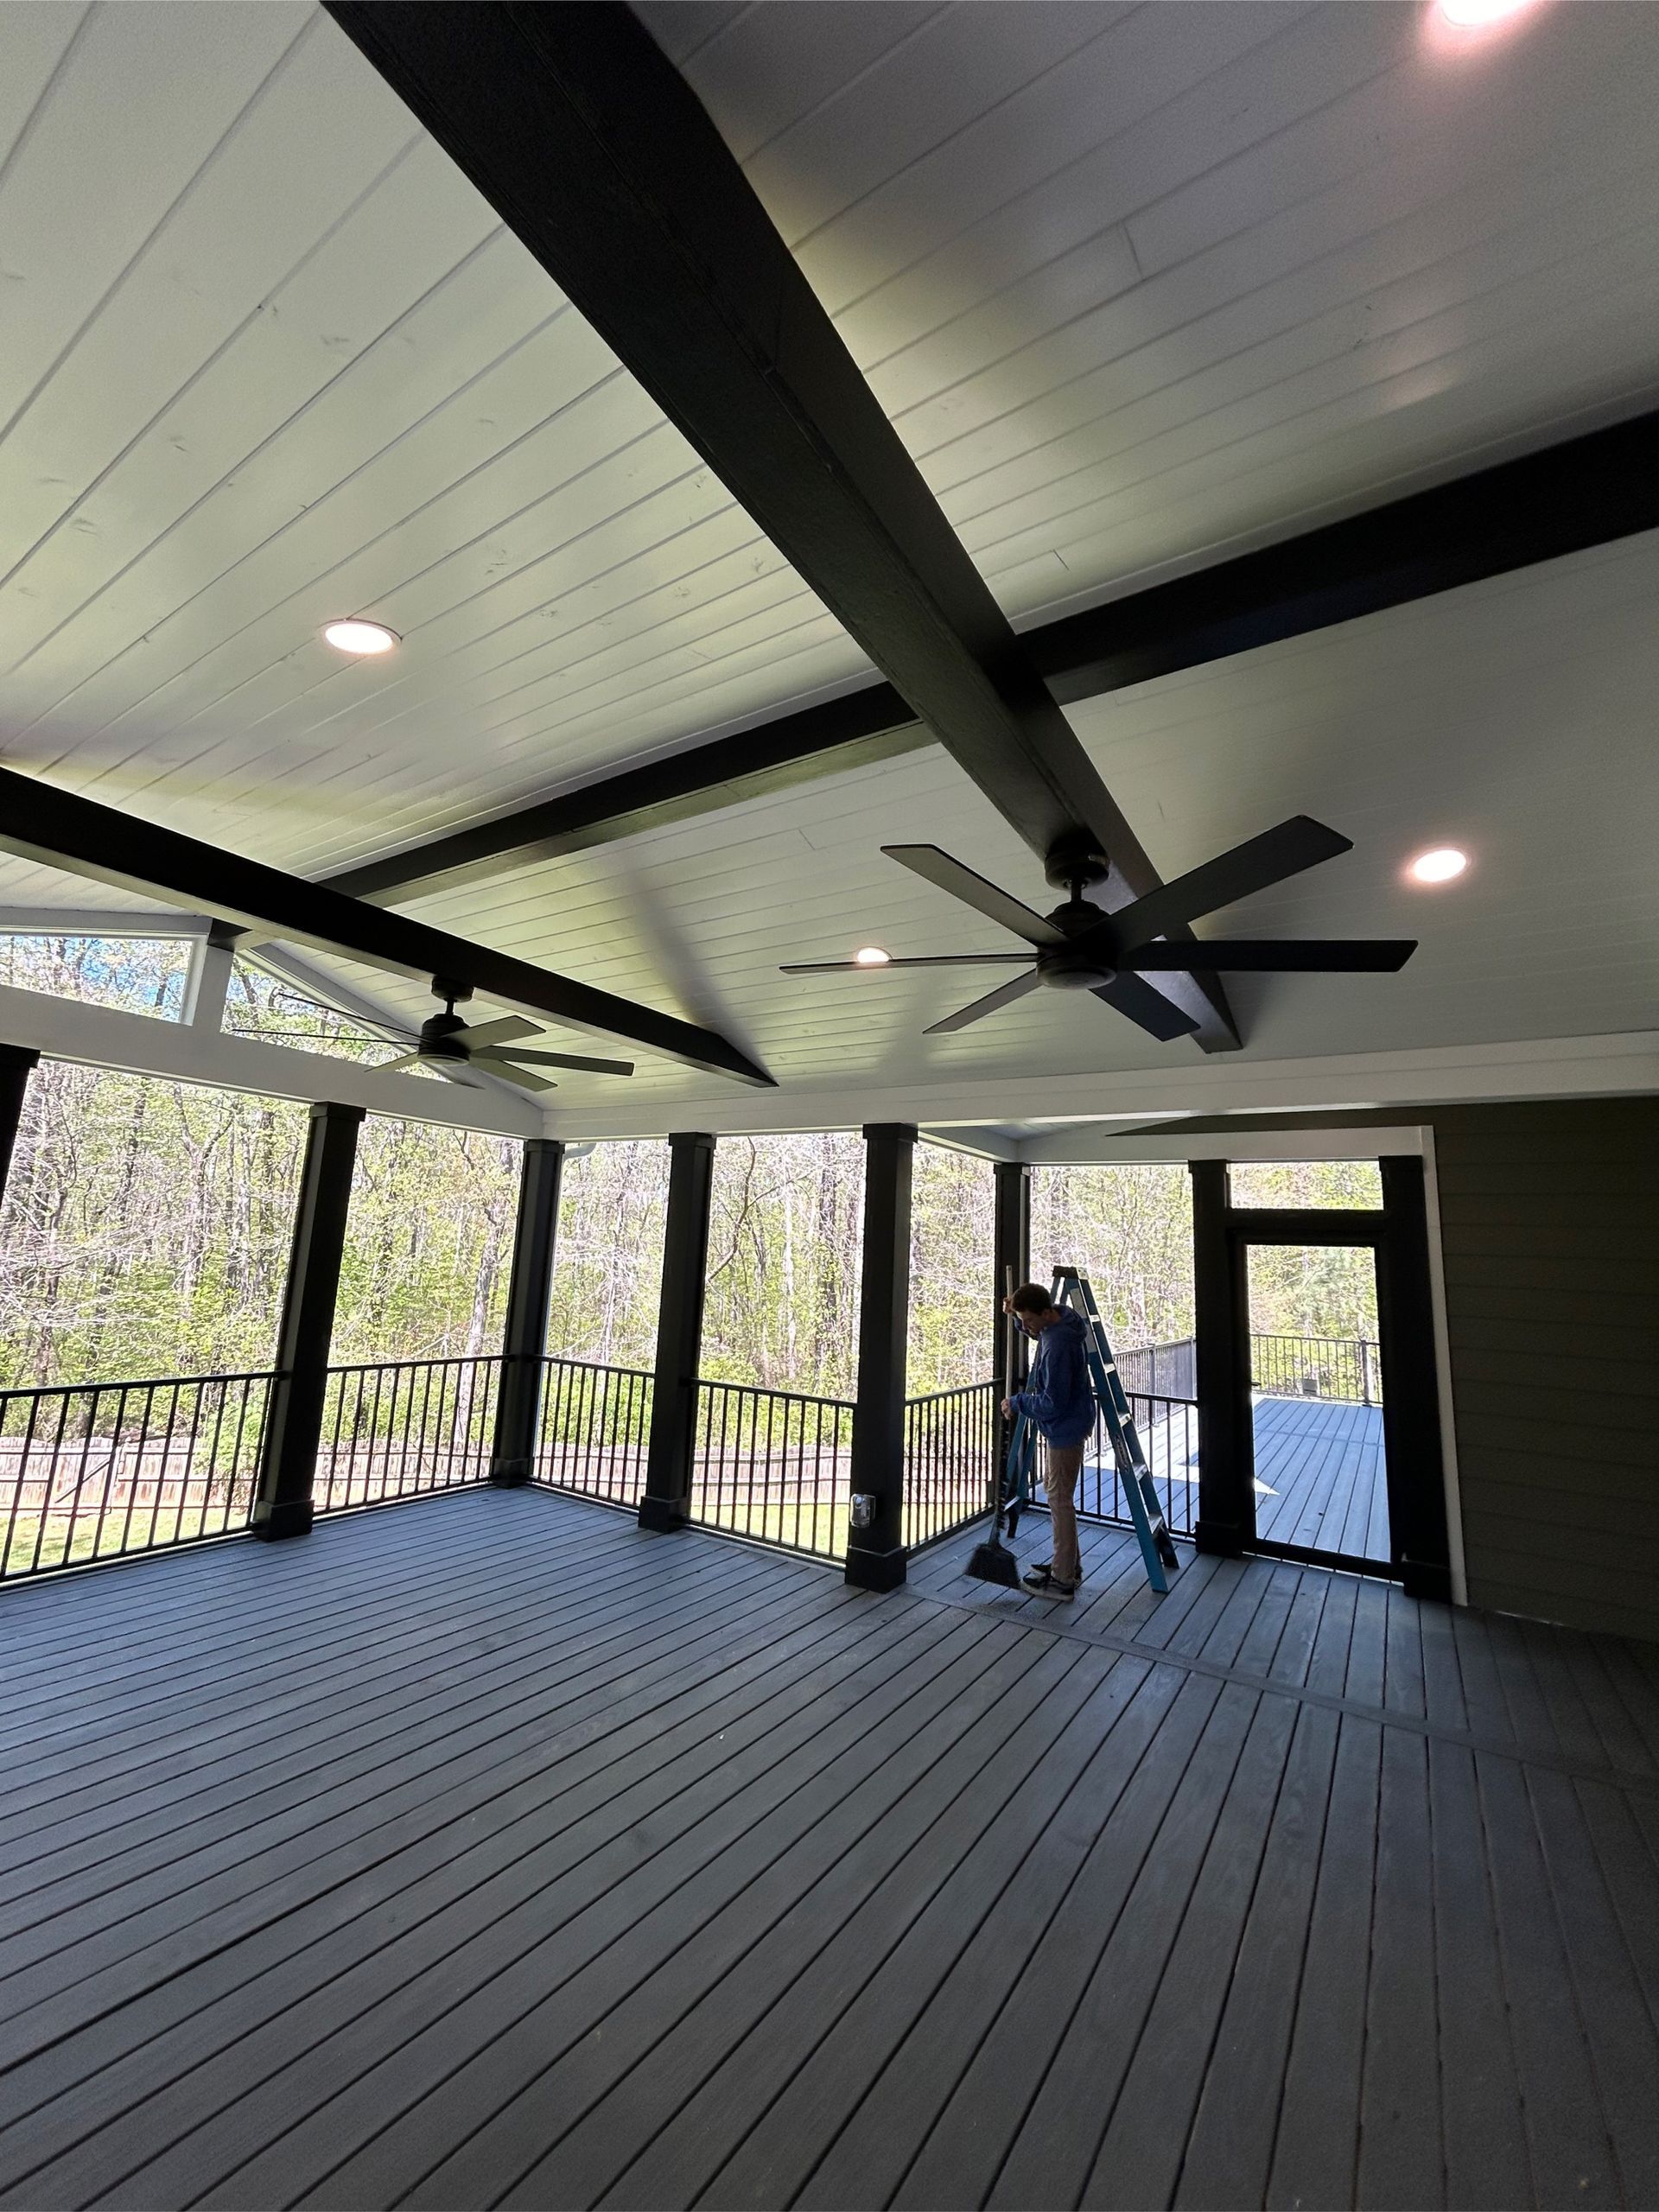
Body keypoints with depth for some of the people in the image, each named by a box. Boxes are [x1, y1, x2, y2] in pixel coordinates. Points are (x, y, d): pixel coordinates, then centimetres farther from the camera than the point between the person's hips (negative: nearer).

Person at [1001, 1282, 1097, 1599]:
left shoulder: (1058, 1346, -31)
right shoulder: (1060, 1319, -2)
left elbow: (1052, 1403, -28)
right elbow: (1036, 1332, 23)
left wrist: (1016, 1402, -14)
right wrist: (1016, 1313, 4)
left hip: (1065, 1428, -11)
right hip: (1061, 1426, 11)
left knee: (1059, 1498, 0)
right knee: (1054, 1490, 20)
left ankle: (1063, 1580, 11)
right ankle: (1068, 1563, 33)